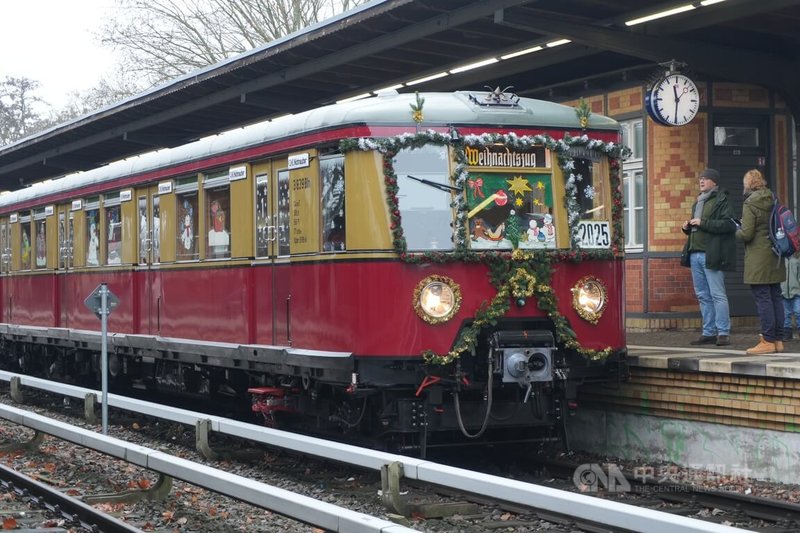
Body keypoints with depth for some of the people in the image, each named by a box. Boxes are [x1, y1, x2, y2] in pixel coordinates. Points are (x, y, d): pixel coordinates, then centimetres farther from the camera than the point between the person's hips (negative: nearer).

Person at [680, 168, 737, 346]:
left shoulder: (721, 200, -5)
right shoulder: (698, 202, 21)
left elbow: (728, 224, -18)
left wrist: (703, 223, -18)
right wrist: (687, 227, 9)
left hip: (711, 255, -8)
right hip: (695, 253, 8)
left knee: (717, 295, -7)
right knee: (703, 296, 9)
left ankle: (723, 332, -5)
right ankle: (709, 333, 14)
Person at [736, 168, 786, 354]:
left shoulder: (750, 204, -13)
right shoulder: (773, 201, 9)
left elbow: (746, 233, -17)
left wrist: (737, 232, 3)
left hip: (758, 259, -8)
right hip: (775, 257, 8)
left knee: (762, 298, -5)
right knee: (776, 297, 10)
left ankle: (768, 341, -6)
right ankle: (778, 339, 14)